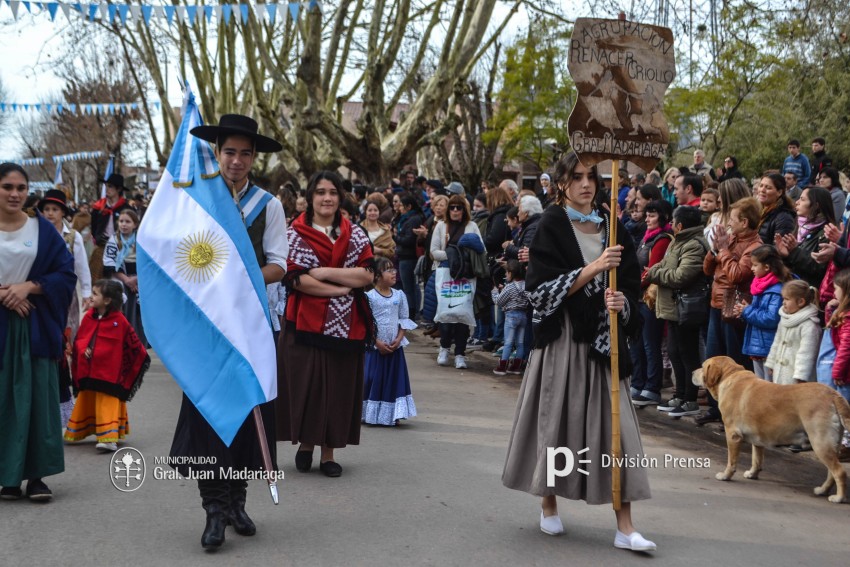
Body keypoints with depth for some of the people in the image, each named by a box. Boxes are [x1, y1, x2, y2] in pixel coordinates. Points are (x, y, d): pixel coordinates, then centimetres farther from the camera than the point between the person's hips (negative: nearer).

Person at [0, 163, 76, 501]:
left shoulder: (42, 229, 4)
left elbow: (66, 274, 1)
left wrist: (28, 287, -12)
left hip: (35, 326, 0)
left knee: (38, 397, -1)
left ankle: (36, 475, 6)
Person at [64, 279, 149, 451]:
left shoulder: (119, 321, -12)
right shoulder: (88, 317, 2)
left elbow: (134, 344, -3)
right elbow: (79, 339, 11)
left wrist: (142, 356, 3)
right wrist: (82, 349, -8)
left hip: (108, 374, -6)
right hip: (87, 371, 6)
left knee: (107, 405, -8)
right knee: (85, 403, 18)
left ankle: (109, 438, -8)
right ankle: (75, 433, 30)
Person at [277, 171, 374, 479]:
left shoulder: (356, 234, 8)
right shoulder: (295, 234, 1)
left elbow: (367, 275, -4)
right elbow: (297, 279, -11)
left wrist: (325, 273, -13)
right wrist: (342, 288, -12)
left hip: (345, 325, 2)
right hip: (306, 322, -2)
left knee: (338, 386, 4)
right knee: (305, 383, -1)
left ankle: (328, 451, 13)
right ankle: (305, 443, 17)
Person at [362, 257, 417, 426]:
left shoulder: (399, 296, 3)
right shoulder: (369, 296, -8)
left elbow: (404, 321, 7)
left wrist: (398, 339, -8)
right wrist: (378, 343, -14)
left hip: (395, 347, 4)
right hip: (374, 347, -4)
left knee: (394, 378, 5)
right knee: (372, 378, 0)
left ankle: (392, 415, 14)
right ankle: (370, 414, 11)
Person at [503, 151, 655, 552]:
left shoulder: (610, 225, 9)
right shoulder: (552, 226, -3)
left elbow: (631, 283, 9)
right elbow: (542, 290, -12)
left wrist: (622, 301, -14)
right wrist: (593, 268, -20)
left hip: (603, 339, 3)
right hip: (563, 338, -3)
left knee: (614, 422, -2)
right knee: (557, 419, 5)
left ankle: (624, 526, 1)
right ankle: (549, 507, 26)